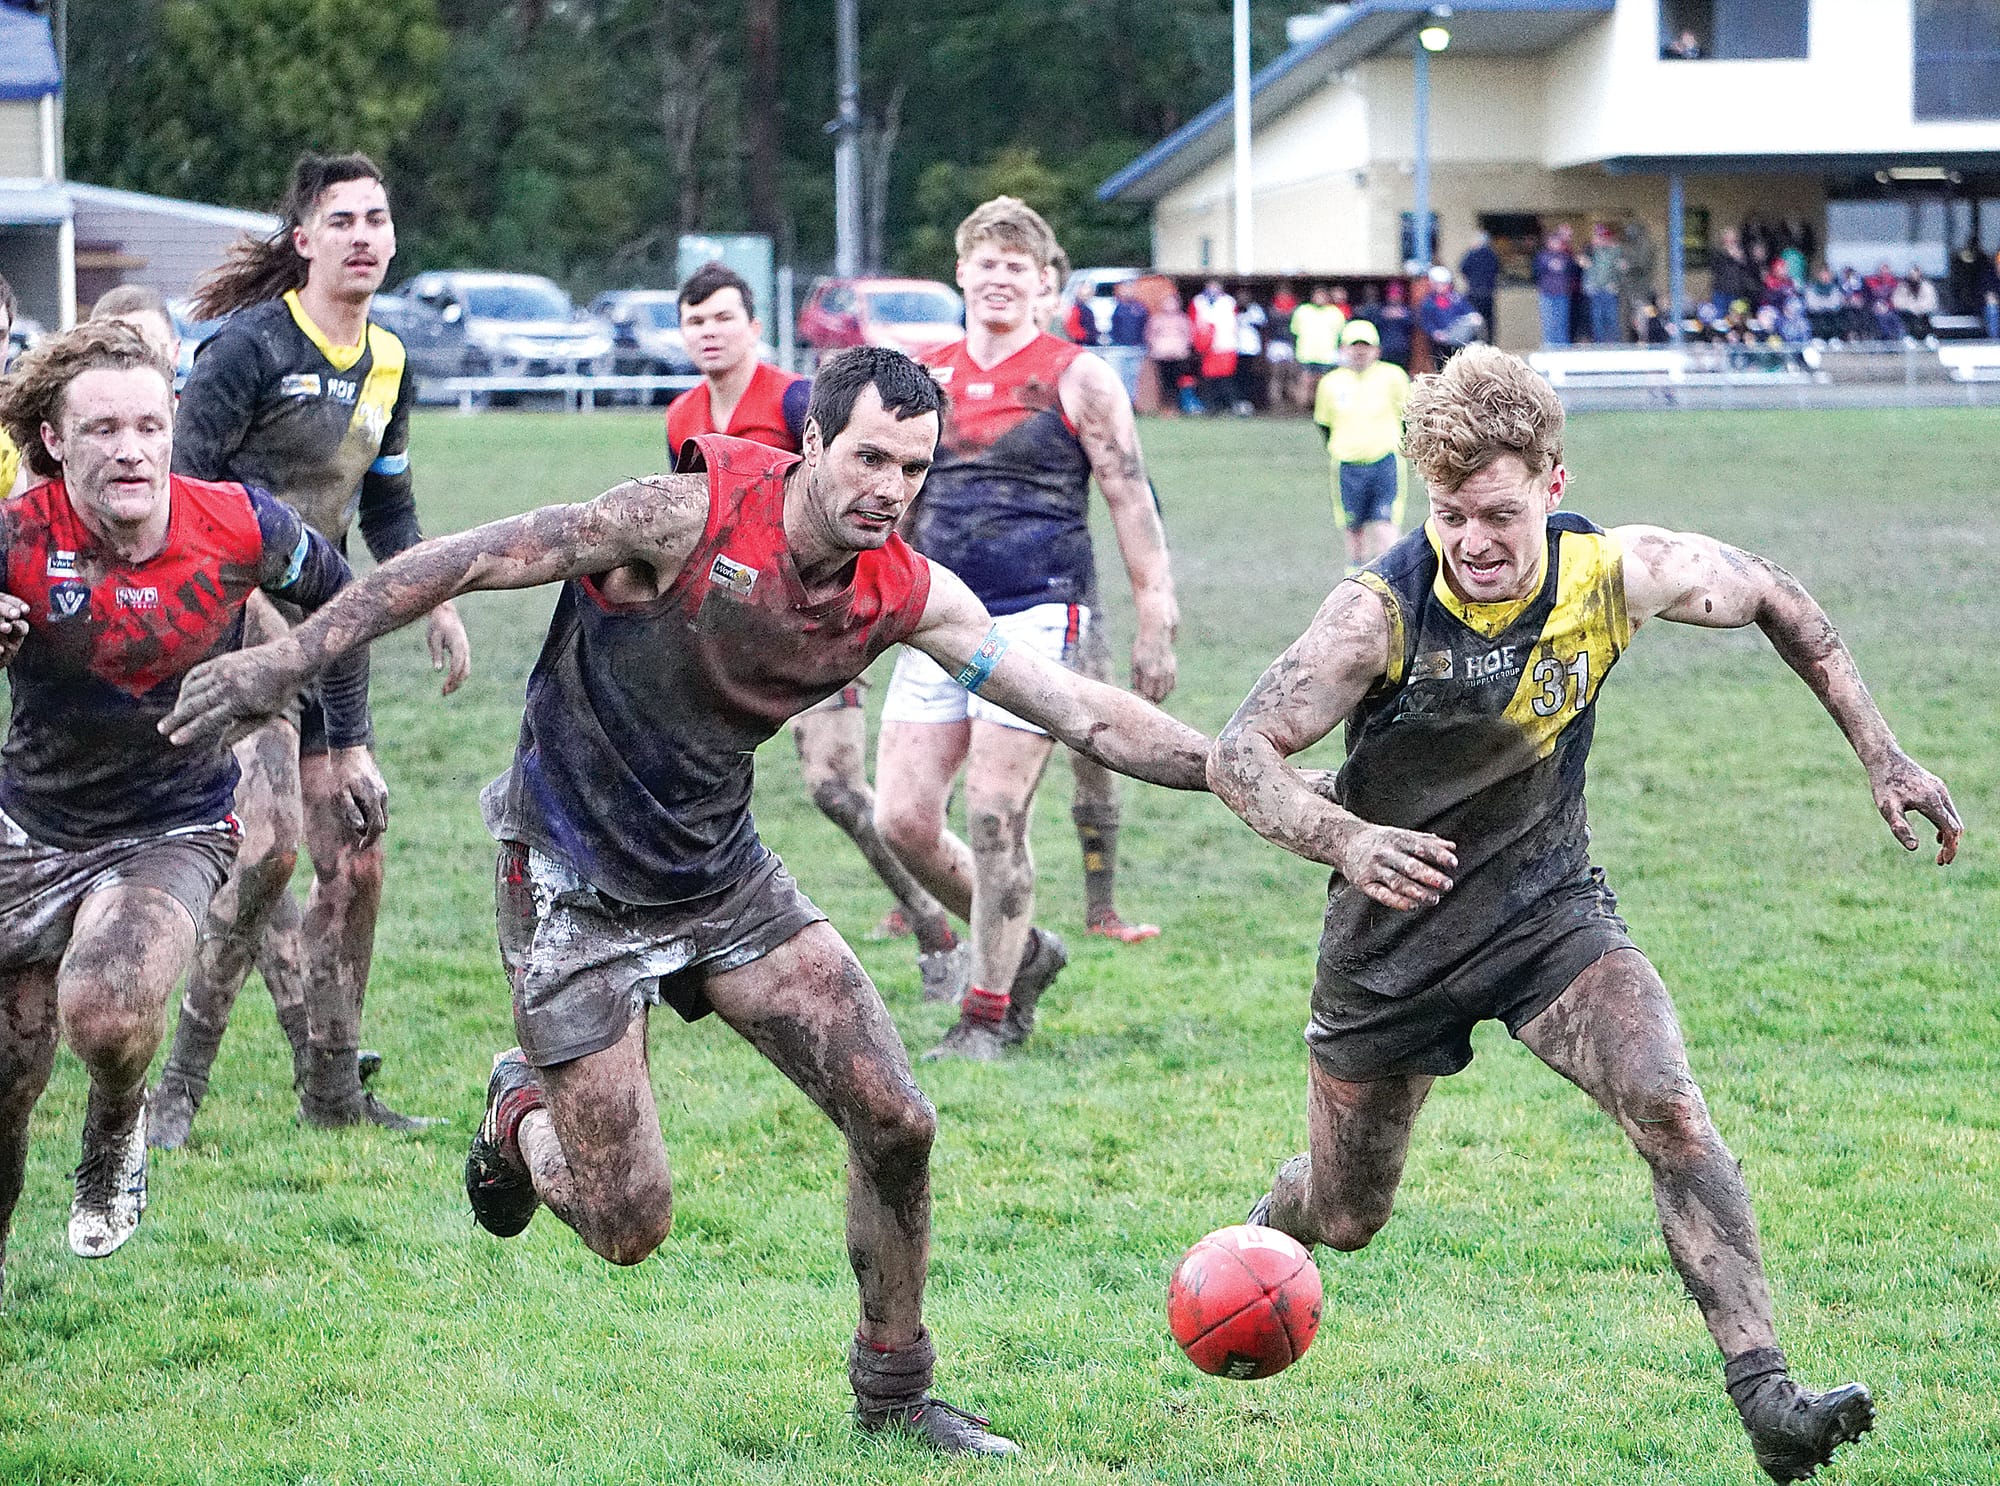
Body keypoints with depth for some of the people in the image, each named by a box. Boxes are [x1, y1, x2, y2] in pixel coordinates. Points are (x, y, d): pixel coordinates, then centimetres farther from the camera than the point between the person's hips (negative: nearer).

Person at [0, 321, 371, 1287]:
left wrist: (348, 742, 14)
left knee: (107, 1015, -29)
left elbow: (334, 592, 6)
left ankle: (117, 1134, 6)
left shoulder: (237, 529, -16)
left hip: (177, 830, -1)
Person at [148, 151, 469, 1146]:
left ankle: (332, 1090, 18)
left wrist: (438, 604, 14)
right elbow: (186, 484, -14)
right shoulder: (251, 345, -12)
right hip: (232, 621, -8)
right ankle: (183, 1076, -11)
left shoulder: (388, 363, 12)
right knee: (271, 839, -22)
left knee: (353, 861, 6)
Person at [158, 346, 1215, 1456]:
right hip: (576, 889, -5)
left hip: (725, 875, 5)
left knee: (895, 1125, -3)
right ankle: (523, 1116, 30)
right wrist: (290, 658, -24)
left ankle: (892, 1394, 18)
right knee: (629, 1230, -5)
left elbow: (1083, 713, -7)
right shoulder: (687, 519, -24)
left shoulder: (909, 596, -8)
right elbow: (467, 561, -21)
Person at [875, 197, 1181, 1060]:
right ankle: (1023, 950, 20)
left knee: (994, 818, -9)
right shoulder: (923, 379, 13)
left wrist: (1156, 623, -7)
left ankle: (989, 1013, 3)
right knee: (903, 817, -1)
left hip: (1034, 616, -5)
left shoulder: (1076, 378, 0)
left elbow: (1131, 502, -1)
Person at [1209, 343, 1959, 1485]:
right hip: (1397, 932, -1)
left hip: (1549, 909, 1)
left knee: (1673, 1114, -24)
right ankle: (1258, 1236, 51)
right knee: (1347, 1218, 13)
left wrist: (1881, 754, 3)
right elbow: (1242, 755, -26)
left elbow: (1772, 601, 4)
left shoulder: (1614, 575, -16)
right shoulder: (1381, 612, -24)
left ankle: (1765, 1394, -26)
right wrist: (1345, 839, -46)